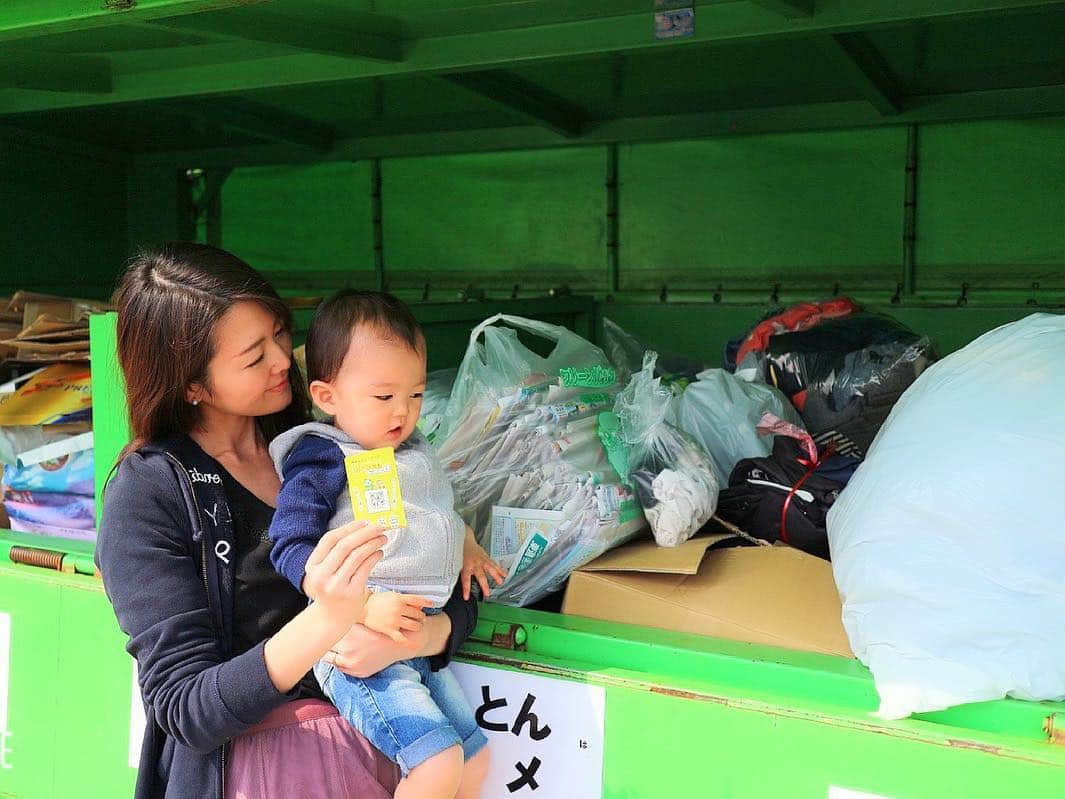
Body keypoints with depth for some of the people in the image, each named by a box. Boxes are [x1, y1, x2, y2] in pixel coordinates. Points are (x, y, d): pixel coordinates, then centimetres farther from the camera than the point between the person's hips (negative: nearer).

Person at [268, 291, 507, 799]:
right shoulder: (322, 462, -12)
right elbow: (290, 549, -20)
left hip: (421, 639, 9)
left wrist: (466, 547, 16)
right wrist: (364, 604, -29)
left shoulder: (412, 453, 13)